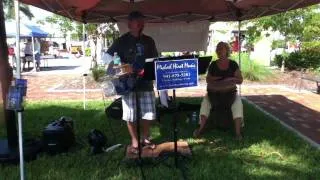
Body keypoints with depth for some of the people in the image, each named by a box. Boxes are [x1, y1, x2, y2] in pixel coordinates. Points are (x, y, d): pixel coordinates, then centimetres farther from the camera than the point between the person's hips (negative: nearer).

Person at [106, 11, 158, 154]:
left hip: (146, 82, 3)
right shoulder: (121, 41, -1)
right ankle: (134, 141, 17)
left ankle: (145, 138, 28)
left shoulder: (149, 41, 10)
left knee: (149, 113, 7)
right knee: (130, 114, 1)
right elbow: (107, 58, 1)